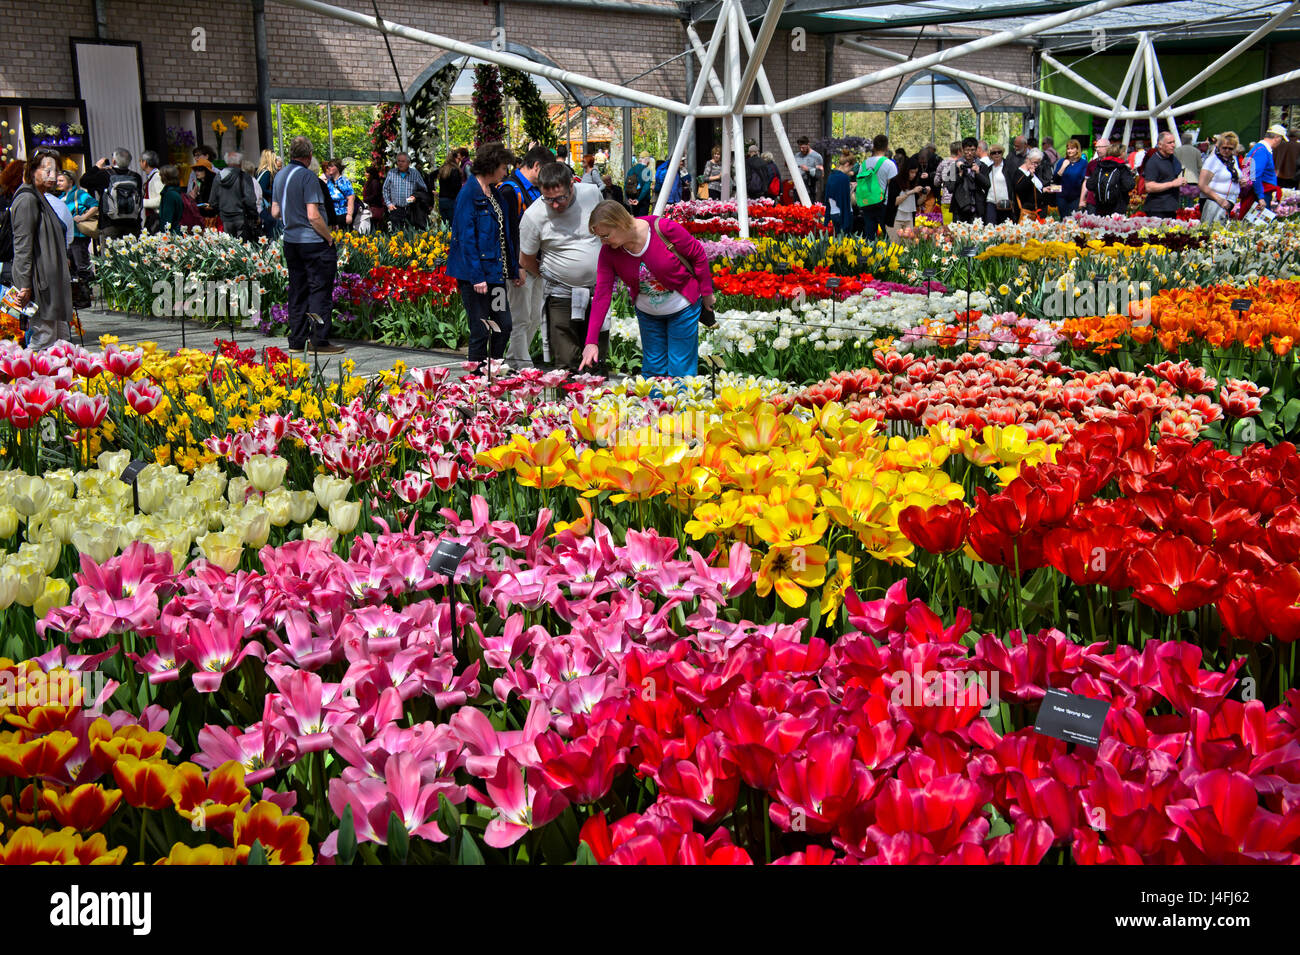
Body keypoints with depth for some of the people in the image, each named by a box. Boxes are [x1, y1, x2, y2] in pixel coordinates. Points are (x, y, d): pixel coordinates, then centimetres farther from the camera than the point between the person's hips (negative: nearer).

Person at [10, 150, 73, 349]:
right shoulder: (27, 200, -13)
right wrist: (25, 285, -22)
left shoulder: (41, 199, 18)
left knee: (62, 336, 10)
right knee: (44, 338, -10)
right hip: (37, 282, -10)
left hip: (50, 280, 10)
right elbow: (22, 246, -18)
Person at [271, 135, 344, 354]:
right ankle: (320, 342, -3)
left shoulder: (280, 177, 10)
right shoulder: (307, 177, -15)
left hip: (290, 241, 8)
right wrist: (329, 238, -10)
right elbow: (313, 216, -20)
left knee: (297, 291, 14)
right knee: (320, 291, -3)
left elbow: (275, 212, 16)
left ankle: (297, 340, 18)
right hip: (313, 242, -8)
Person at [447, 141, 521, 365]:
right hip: (475, 273, -8)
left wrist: (514, 271, 18)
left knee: (503, 325, 9)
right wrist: (477, 277, -22)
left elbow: (505, 235, 19)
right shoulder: (469, 193, -12)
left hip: (495, 272, 9)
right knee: (480, 331, -3)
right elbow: (466, 238, -17)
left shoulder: (494, 193, 14)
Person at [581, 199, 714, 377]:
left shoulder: (663, 228, -27)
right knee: (652, 368, 10)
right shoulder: (608, 252, -16)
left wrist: (707, 293, -4)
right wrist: (591, 342, -22)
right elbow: (602, 295, -16)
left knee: (680, 371, 1)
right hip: (647, 313, 4)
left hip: (682, 309, -3)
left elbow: (698, 255, -13)